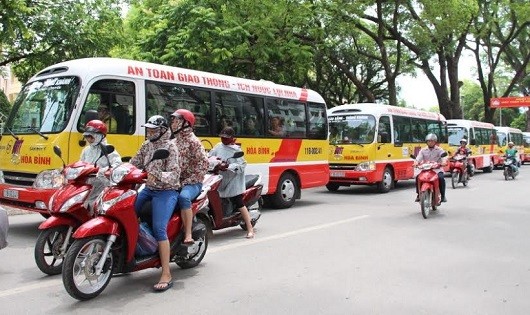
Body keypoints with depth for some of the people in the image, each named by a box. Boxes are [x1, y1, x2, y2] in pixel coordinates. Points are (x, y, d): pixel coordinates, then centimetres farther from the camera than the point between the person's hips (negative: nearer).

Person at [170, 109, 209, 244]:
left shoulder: (193, 141, -6)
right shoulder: (174, 142, 17)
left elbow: (203, 164, -13)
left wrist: (187, 182, -17)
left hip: (191, 183, -7)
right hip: (174, 182, 8)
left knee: (183, 197, -36)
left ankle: (188, 235, -35)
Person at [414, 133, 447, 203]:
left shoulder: (439, 150, 5)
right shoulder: (423, 150, 11)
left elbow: (443, 157, -12)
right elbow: (418, 158, -2)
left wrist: (443, 162, -35)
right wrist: (416, 162, -26)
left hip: (437, 169, -2)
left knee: (441, 178, -31)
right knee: (418, 178, -23)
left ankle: (443, 196, -16)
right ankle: (418, 195, -7)